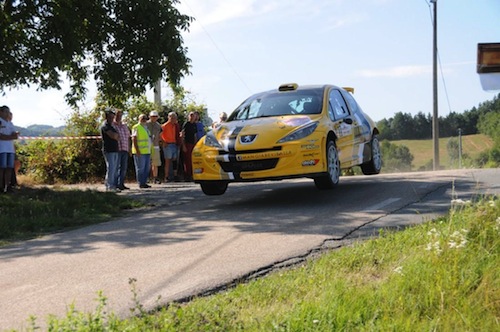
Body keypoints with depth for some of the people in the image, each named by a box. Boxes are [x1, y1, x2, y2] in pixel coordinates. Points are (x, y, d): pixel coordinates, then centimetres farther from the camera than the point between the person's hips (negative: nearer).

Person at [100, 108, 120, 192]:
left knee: (115, 169, 9)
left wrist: (115, 135, -1)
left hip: (115, 150, 9)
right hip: (109, 150, -9)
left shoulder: (111, 125, 21)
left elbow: (118, 137, 19)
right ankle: (109, 187, -9)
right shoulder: (105, 125, -9)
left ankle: (114, 186, 12)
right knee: (110, 168, -11)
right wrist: (116, 134, 0)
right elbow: (113, 135, -19)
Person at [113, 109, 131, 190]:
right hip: (117, 150, -6)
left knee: (124, 168, 6)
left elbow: (128, 137, 22)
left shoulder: (124, 126, 19)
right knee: (117, 167, -7)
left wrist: (129, 149, 17)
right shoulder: (112, 125, -1)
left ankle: (121, 184, 11)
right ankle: (116, 184, -4)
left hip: (125, 150, 6)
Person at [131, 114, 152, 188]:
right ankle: (141, 183, 0)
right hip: (140, 152, -8)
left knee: (147, 168, 9)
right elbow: (134, 139, -12)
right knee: (140, 168, -4)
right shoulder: (136, 127, -6)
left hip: (147, 151, 8)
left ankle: (144, 182, 15)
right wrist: (137, 150, -19)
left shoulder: (146, 127, 19)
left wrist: (150, 149, 18)